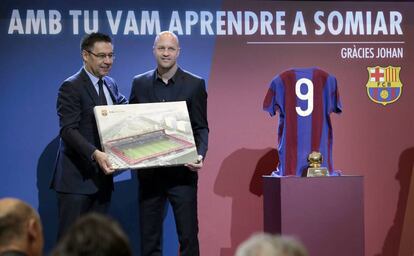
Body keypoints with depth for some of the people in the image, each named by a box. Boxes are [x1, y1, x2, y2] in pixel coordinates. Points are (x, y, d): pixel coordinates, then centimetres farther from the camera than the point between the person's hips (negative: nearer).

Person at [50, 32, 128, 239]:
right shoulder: (71, 87, -10)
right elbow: (68, 130, -19)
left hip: (102, 176, 7)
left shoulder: (111, 85, 15)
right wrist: (95, 154, -31)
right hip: (76, 176, -7)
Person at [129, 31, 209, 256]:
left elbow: (201, 128, 1)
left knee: (188, 236, 0)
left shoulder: (195, 84, 1)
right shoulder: (139, 83, 8)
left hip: (182, 170, -2)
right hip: (149, 171, 2)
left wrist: (200, 155, -17)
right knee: (148, 237, 7)